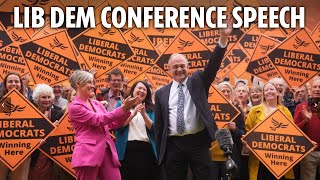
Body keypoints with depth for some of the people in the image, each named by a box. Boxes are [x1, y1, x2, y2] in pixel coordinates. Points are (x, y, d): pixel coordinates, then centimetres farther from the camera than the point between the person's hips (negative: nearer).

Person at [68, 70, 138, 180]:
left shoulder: (96, 104, 17)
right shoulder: (74, 107, -5)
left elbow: (113, 124, 15)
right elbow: (100, 120, -14)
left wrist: (126, 110, 0)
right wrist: (123, 108, -15)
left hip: (107, 151, 6)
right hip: (88, 153, -6)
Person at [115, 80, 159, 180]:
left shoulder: (150, 108, 13)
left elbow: (153, 128, 0)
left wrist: (144, 114, -13)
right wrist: (133, 114, -16)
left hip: (146, 149, 2)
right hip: (127, 149, -2)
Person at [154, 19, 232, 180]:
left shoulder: (198, 81, 8)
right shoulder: (161, 93, 10)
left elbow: (213, 64, -6)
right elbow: (158, 124, 10)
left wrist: (223, 38, -18)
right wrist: (160, 151, 5)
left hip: (198, 141, -1)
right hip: (173, 145, 1)